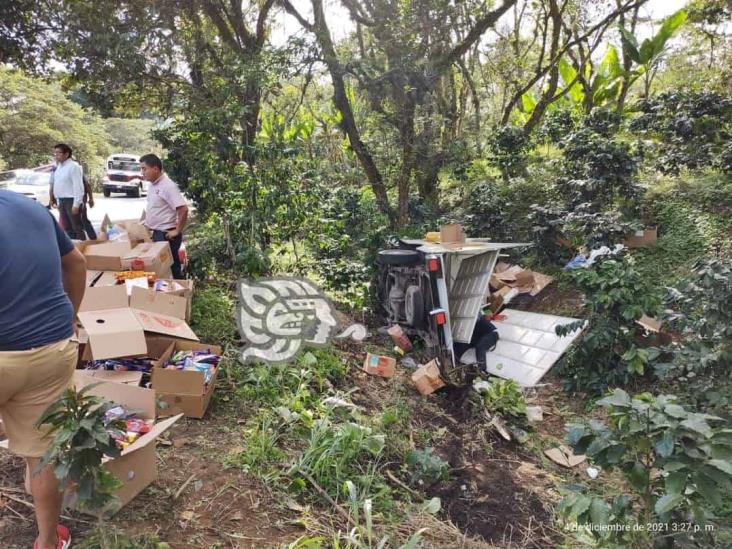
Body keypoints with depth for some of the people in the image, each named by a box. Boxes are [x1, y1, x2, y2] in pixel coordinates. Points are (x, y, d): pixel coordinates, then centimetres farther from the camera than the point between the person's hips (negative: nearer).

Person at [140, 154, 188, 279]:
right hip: (156, 233, 9)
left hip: (166, 235, -9)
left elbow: (183, 209, -25)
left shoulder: (168, 186, -18)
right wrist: (148, 223, 17)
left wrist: (177, 231, -20)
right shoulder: (152, 184, 9)